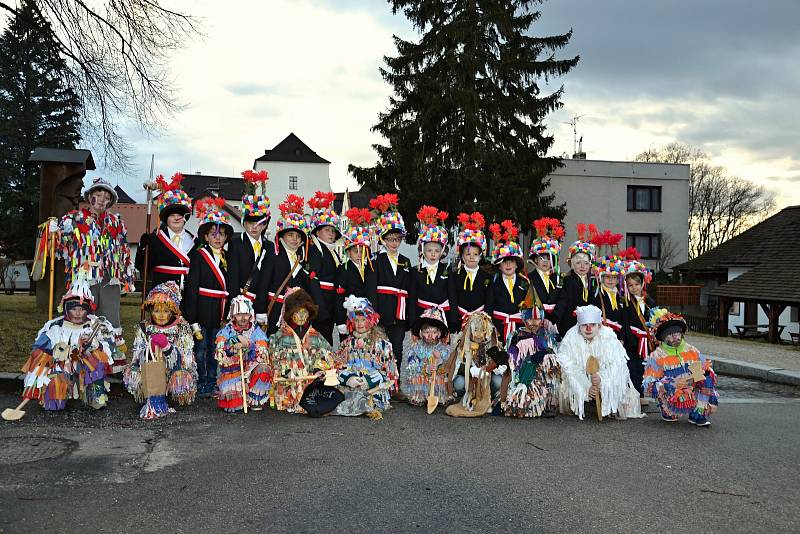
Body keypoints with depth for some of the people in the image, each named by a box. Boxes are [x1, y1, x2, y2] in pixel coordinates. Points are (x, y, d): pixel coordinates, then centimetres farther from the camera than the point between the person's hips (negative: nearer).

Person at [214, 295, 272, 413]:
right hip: (230, 372, -1)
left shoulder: (256, 331, 1)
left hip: (252, 370, 1)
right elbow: (219, 355, -12)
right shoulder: (226, 331, 1)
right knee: (232, 405, -23)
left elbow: (263, 356, -9)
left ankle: (256, 401, -9)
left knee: (262, 369, -31)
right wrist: (233, 342, -25)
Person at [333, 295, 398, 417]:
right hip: (348, 388, 4)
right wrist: (347, 379, -10)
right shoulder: (347, 343, 17)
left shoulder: (381, 343, 7)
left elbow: (389, 371, 3)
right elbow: (337, 366, 11)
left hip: (374, 389, -4)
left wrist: (369, 381, -11)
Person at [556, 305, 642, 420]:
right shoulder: (571, 338, -16)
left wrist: (601, 378, -41)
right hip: (579, 380, 1)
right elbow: (570, 368, -19)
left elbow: (617, 364, -22)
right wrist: (586, 387, -29)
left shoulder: (608, 336, -17)